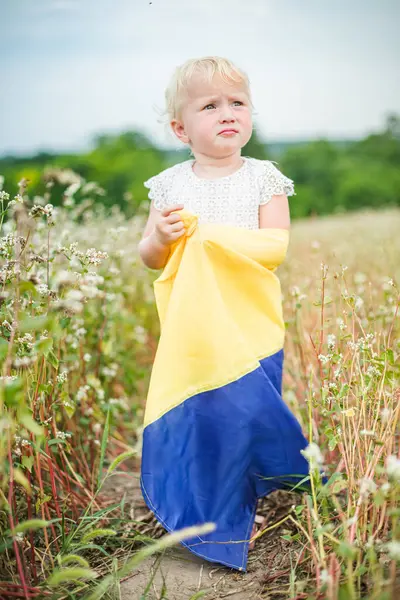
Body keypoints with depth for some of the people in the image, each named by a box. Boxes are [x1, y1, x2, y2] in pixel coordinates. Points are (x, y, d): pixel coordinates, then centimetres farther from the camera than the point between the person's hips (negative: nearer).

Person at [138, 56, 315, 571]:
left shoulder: (264, 178, -2)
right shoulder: (169, 185, 2)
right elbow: (149, 258, 5)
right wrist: (161, 237, -17)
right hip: (188, 327, 2)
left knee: (248, 414, 4)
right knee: (182, 418, 8)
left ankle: (243, 510, 29)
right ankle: (195, 508, 33)